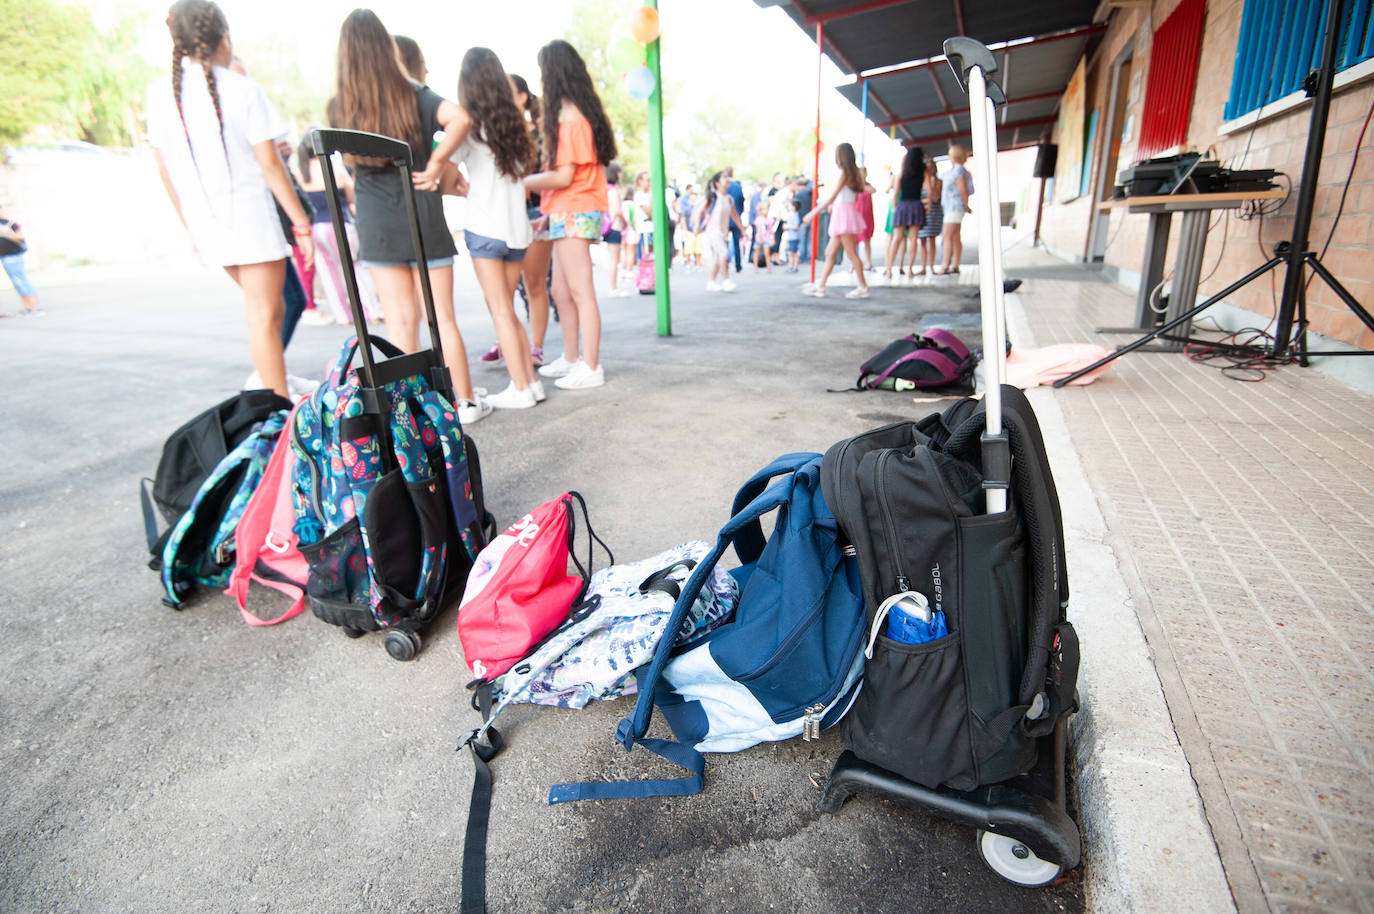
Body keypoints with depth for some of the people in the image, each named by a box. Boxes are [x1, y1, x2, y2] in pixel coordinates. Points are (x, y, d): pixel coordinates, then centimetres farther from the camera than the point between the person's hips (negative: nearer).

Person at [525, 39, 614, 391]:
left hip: (574, 213, -10)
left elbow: (563, 176, -16)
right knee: (562, 291, 13)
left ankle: (590, 368, -7)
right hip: (566, 213, 10)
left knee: (580, 290, -10)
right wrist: (548, 208, 16)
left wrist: (522, 183, -6)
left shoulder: (569, 117, -12)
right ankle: (571, 358, 21)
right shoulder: (579, 113, 17)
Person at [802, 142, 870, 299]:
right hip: (841, 216, 9)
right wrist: (833, 206, 23)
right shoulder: (854, 173, 15)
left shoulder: (844, 172, -10)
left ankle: (863, 287, -4)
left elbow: (832, 197, -14)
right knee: (830, 252, 9)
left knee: (851, 253, -7)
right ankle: (820, 286, 11)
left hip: (844, 214, -9)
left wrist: (814, 212, -13)